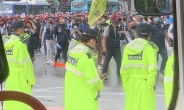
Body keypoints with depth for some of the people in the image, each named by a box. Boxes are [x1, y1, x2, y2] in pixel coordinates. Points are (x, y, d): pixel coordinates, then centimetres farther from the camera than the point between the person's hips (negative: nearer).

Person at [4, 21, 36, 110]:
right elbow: (26, 63, -15)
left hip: (9, 76, 8)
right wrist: (31, 79, -8)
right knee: (22, 103, -1)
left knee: (11, 101, 15)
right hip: (20, 76, -8)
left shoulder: (7, 43, 7)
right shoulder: (20, 44, -16)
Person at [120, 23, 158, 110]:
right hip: (144, 83, -5)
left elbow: (124, 69, 6)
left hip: (131, 83, 5)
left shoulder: (128, 47, 6)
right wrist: (150, 85, -8)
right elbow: (152, 69, -15)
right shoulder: (149, 47, -7)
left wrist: (126, 85, 13)